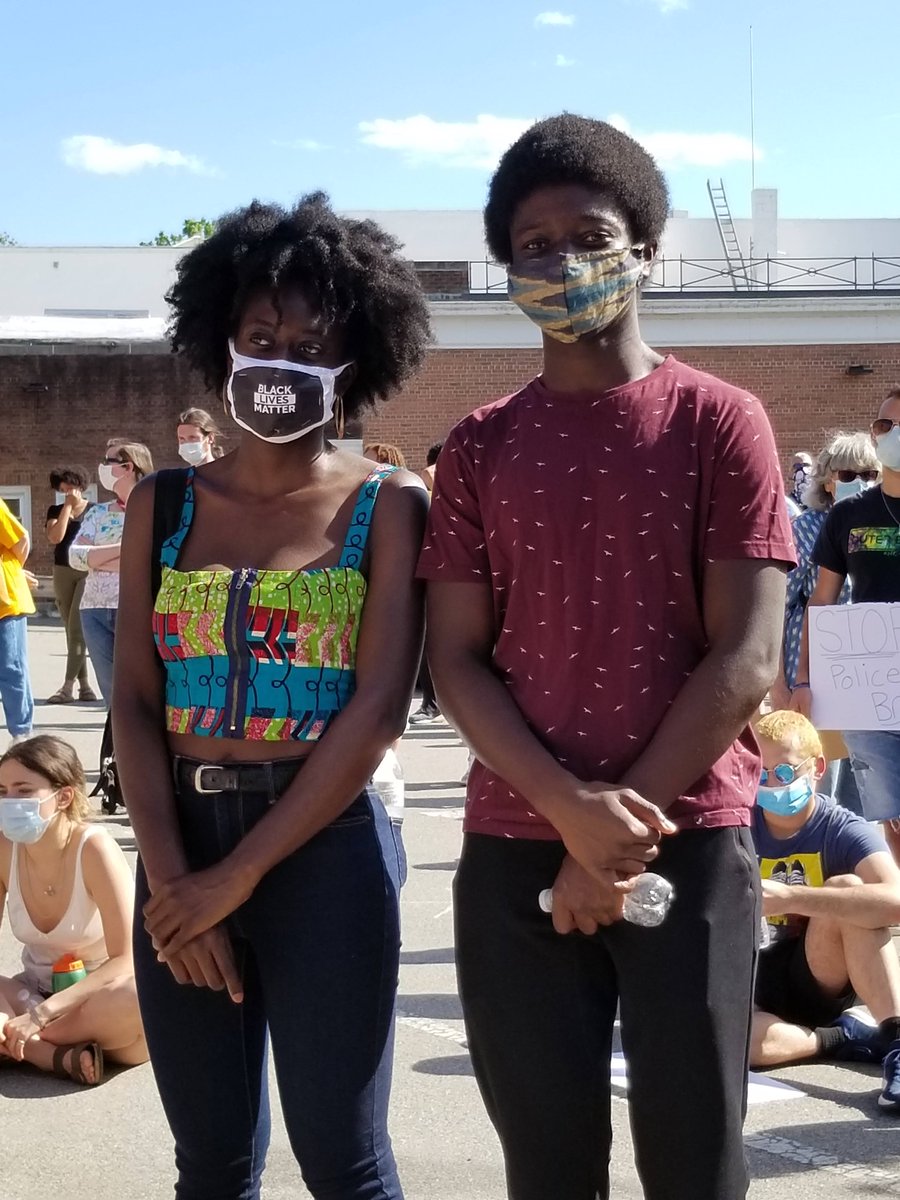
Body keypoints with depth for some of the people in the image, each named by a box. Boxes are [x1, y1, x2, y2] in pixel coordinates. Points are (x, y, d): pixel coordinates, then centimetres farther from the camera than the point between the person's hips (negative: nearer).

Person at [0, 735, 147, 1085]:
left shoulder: (94, 848, -23)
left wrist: (42, 1013, -32)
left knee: (138, 998, -39)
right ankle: (59, 1055, -28)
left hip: (99, 999, -4)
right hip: (36, 993, 4)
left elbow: (126, 960, -26)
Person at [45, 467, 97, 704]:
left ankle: (68, 686, -15)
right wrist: (67, 507, -9)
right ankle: (84, 684, 10)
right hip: (63, 572, 4)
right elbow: (54, 537, -10)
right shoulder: (55, 511, 8)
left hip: (89, 571, -4)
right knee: (71, 629, 5)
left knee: (77, 627, -13)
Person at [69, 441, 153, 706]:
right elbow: (75, 556, 1)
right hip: (96, 612, 5)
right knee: (113, 696, 8)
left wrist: (96, 560, -8)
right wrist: (123, 547, -11)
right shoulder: (98, 513, 15)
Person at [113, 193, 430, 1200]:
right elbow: (135, 702, 2)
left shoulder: (388, 506, -3)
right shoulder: (165, 504, 7)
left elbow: (377, 712, -10)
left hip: (325, 850, -3)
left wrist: (238, 874, -11)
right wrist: (170, 874, -10)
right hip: (181, 848, 3)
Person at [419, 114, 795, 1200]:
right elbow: (456, 658, 2)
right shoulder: (479, 447, 8)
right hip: (512, 851, 2)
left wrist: (625, 833, -11)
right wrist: (571, 808, -13)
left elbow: (746, 657, -6)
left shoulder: (718, 423, 0)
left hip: (690, 845, -2)